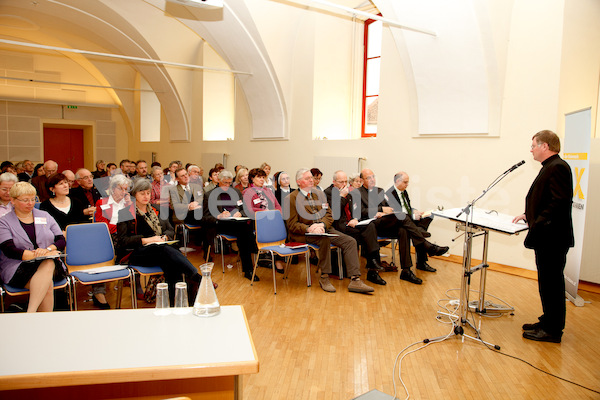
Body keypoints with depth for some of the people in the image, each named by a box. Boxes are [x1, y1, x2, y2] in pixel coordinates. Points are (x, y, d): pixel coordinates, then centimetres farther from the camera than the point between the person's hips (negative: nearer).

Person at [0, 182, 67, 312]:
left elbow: (61, 241, 9)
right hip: (18, 268, -2)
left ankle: (30, 312, -39)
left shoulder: (45, 216, 17)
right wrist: (36, 255, -19)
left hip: (50, 264, 2)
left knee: (49, 265, -36)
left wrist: (48, 250, -13)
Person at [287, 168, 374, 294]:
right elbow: (292, 225, -7)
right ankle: (324, 278, -21)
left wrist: (322, 224, -12)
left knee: (350, 241, -14)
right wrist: (309, 229, -23)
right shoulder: (292, 198, -1)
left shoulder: (319, 194, 18)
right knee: (325, 239, -36)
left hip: (324, 228, 6)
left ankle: (355, 280, -17)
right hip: (304, 234, -6)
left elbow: (329, 215, 11)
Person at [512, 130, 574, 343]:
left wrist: (538, 224, -25)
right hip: (547, 238, 11)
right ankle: (548, 322, 31)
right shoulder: (551, 167, 15)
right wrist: (529, 215, 12)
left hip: (553, 238, -11)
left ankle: (552, 331, 11)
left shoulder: (557, 167, -17)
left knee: (551, 283, 0)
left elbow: (560, 202, -26)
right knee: (548, 283, 18)